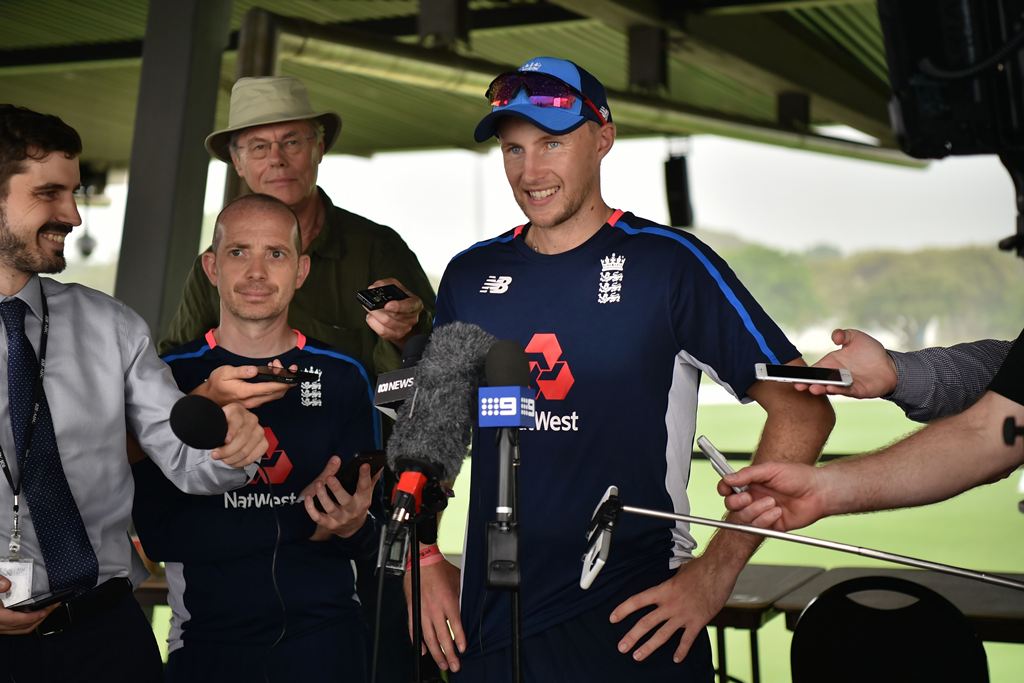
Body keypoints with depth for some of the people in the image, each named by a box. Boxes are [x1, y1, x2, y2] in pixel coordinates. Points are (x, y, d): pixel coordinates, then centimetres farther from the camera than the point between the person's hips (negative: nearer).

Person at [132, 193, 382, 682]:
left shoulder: (342, 377, 0)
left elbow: (368, 538, 2)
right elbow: (157, 531, -12)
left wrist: (350, 527, -22)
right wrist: (301, 522, -18)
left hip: (324, 637, 1)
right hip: (208, 639, 0)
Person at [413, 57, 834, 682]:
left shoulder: (668, 262, -8)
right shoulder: (469, 275, 5)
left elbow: (804, 410, -9)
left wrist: (716, 572, -13)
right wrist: (426, 561, 4)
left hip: (631, 626, -4)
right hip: (485, 624, 4)